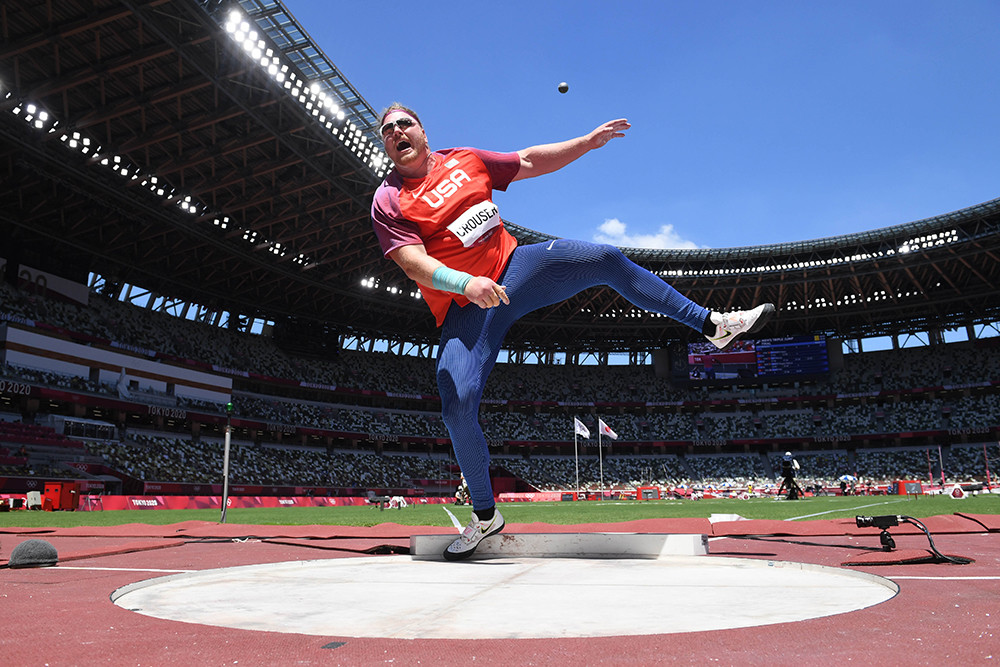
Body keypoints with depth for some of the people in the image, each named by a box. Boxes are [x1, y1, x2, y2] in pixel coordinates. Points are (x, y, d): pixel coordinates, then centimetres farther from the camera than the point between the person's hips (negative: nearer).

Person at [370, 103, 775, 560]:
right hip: (464, 307, -4)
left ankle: (713, 325, 3)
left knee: (607, 261, -10)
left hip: (514, 266, 4)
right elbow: (414, 264, -18)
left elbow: (529, 162, 19)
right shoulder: (389, 201, -4)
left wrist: (587, 142, 14)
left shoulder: (463, 160, 10)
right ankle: (486, 515, 2)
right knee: (457, 406, -19)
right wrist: (466, 283, -36)